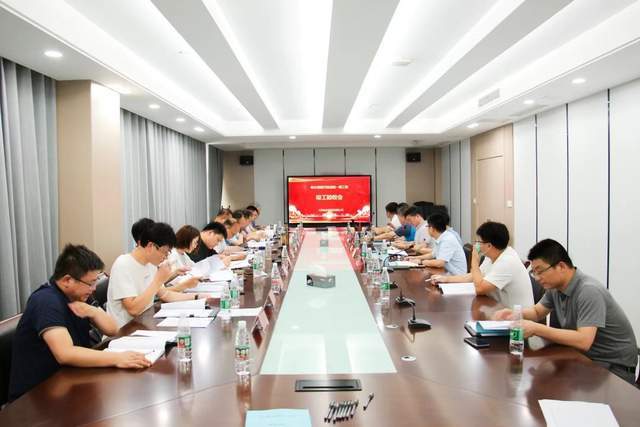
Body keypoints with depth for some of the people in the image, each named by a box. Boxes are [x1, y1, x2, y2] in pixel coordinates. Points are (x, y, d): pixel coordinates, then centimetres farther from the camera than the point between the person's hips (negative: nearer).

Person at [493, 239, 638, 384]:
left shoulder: (589, 291, -26)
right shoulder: (555, 285, -1)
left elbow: (583, 341, -34)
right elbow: (537, 312, 15)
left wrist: (535, 329, -32)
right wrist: (512, 314, -6)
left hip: (614, 366, -7)